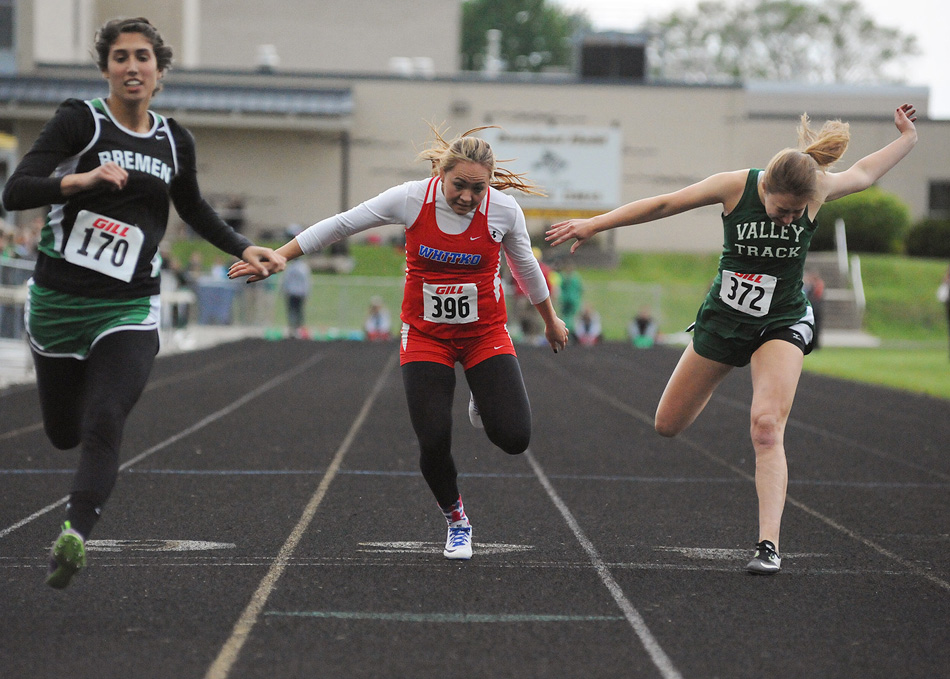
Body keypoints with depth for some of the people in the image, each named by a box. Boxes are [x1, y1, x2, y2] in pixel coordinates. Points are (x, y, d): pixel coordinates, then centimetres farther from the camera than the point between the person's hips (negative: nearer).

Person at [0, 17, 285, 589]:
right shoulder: (80, 120, -6)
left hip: (130, 309, 1)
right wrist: (82, 179, -30)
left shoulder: (175, 142, 7)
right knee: (64, 433, 13)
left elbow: (194, 209, 27)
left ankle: (75, 536, -30)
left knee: (103, 425, -20)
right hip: (60, 301, -1)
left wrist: (245, 249, 15)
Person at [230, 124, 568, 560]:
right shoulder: (412, 199, -16)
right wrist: (276, 257, -5)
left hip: (485, 336, 0)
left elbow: (525, 266, 5)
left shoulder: (504, 210, -14)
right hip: (425, 336, 0)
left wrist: (551, 321, 19)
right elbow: (341, 225, -7)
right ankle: (456, 523, 18)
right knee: (433, 443, -11)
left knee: (513, 438, -15)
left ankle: (484, 404, 23)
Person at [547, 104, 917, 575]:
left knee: (767, 426, -24)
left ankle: (769, 544, -26)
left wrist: (906, 139, 15)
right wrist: (595, 224, -8)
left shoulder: (819, 188, -15)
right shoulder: (735, 186, -19)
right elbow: (664, 205, -10)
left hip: (782, 325, -1)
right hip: (722, 320, 2)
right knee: (669, 425, 12)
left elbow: (862, 174, 9)